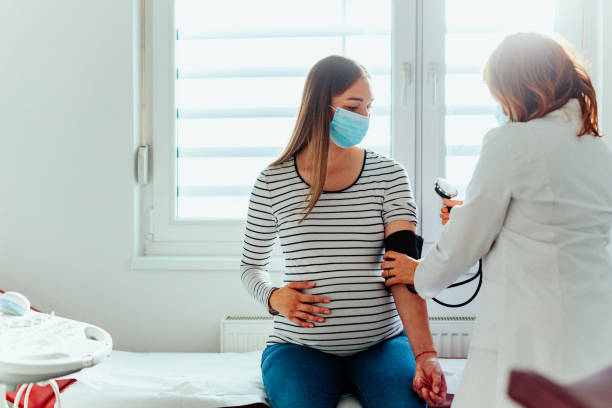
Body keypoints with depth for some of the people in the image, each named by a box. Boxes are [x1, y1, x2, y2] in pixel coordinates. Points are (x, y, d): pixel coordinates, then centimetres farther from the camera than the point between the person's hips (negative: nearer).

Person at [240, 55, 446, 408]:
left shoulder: (389, 175, 0)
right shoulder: (273, 182, -1)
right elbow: (252, 265, 13)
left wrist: (424, 353, -23)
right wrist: (274, 298, -10)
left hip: (382, 342, 1)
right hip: (300, 347, 0)